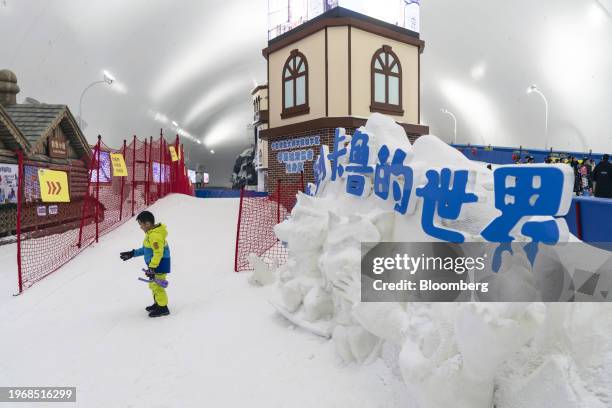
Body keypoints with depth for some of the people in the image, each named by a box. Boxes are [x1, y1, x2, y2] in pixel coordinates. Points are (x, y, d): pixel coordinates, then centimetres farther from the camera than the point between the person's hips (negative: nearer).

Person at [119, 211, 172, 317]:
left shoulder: (155, 235, -24)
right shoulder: (151, 233, 10)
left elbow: (158, 253, -28)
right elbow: (147, 249, 21)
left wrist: (152, 267, -28)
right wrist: (133, 253, 21)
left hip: (160, 264, -11)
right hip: (155, 264, 11)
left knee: (157, 286, -5)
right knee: (153, 285, 22)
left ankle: (163, 308, 6)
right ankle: (157, 304, 37)